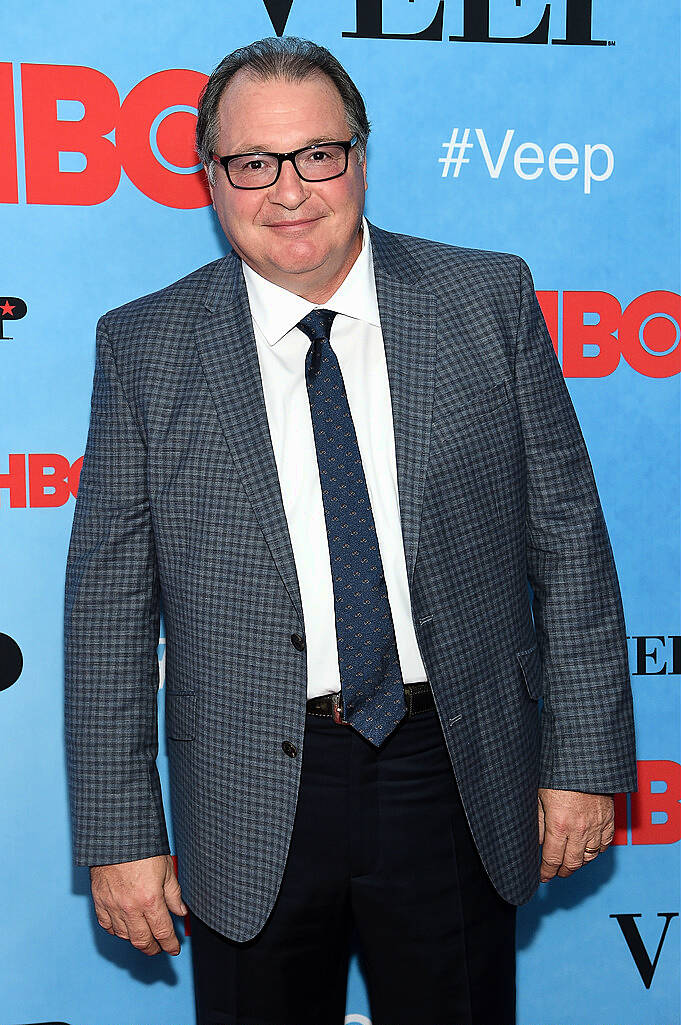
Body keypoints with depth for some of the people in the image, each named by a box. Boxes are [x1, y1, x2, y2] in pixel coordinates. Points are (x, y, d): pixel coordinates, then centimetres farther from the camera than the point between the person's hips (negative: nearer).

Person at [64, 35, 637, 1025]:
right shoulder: (144, 348, -3)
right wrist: (122, 832, -4)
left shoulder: (488, 299, -2)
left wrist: (584, 759, -1)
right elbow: (112, 604, -2)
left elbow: (567, 536, 0)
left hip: (456, 772, 1)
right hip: (251, 799, 0)